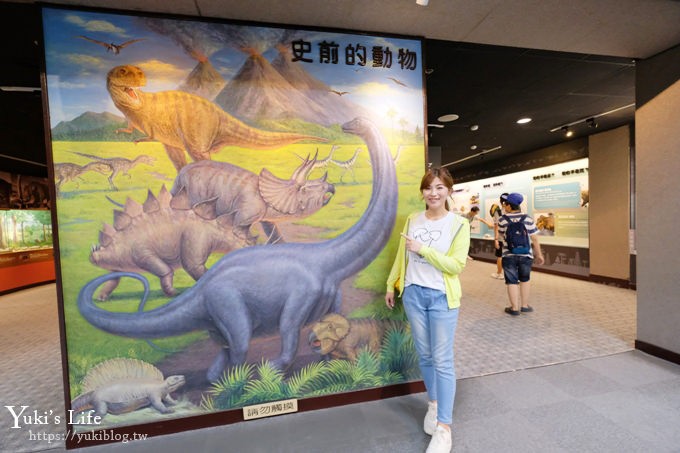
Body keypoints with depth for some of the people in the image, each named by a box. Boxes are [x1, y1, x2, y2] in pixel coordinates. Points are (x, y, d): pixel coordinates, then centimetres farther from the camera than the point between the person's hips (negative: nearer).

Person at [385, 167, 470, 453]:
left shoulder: (459, 224, -7)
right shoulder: (412, 220, 4)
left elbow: (456, 264, -14)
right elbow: (401, 256, 11)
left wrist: (423, 248, -20)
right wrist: (391, 285, 14)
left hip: (442, 298, -3)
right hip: (413, 294, 4)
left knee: (443, 361, 2)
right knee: (424, 356, 16)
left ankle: (444, 429, 15)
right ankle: (433, 403, 38)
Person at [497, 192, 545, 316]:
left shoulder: (502, 220, -6)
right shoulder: (528, 219, -3)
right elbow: (535, 239, -1)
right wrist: (539, 255, 7)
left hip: (509, 256, -2)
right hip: (525, 255, 2)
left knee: (512, 281, 6)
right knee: (524, 280, 19)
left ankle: (515, 308, 11)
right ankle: (524, 305, 25)